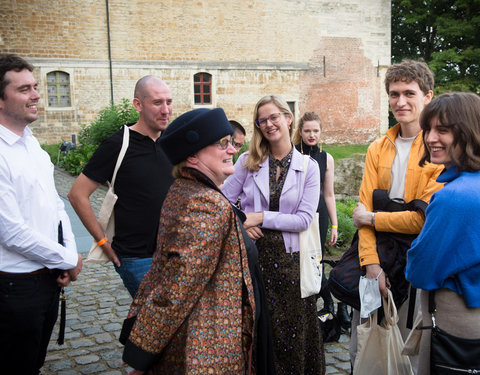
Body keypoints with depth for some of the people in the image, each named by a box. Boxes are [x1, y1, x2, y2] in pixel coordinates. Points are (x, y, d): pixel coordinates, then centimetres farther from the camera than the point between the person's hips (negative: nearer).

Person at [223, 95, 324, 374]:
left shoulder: (309, 167, 0)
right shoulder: (247, 161, 4)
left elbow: (304, 219, -8)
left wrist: (261, 218, -13)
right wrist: (240, 224, -13)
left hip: (289, 259, -1)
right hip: (251, 254, 1)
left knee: (290, 329, 9)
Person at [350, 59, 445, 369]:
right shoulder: (378, 149, 8)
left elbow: (427, 218, -17)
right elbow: (365, 209, 2)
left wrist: (372, 218, -8)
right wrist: (371, 263, -9)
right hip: (378, 254, 5)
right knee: (361, 349, 13)